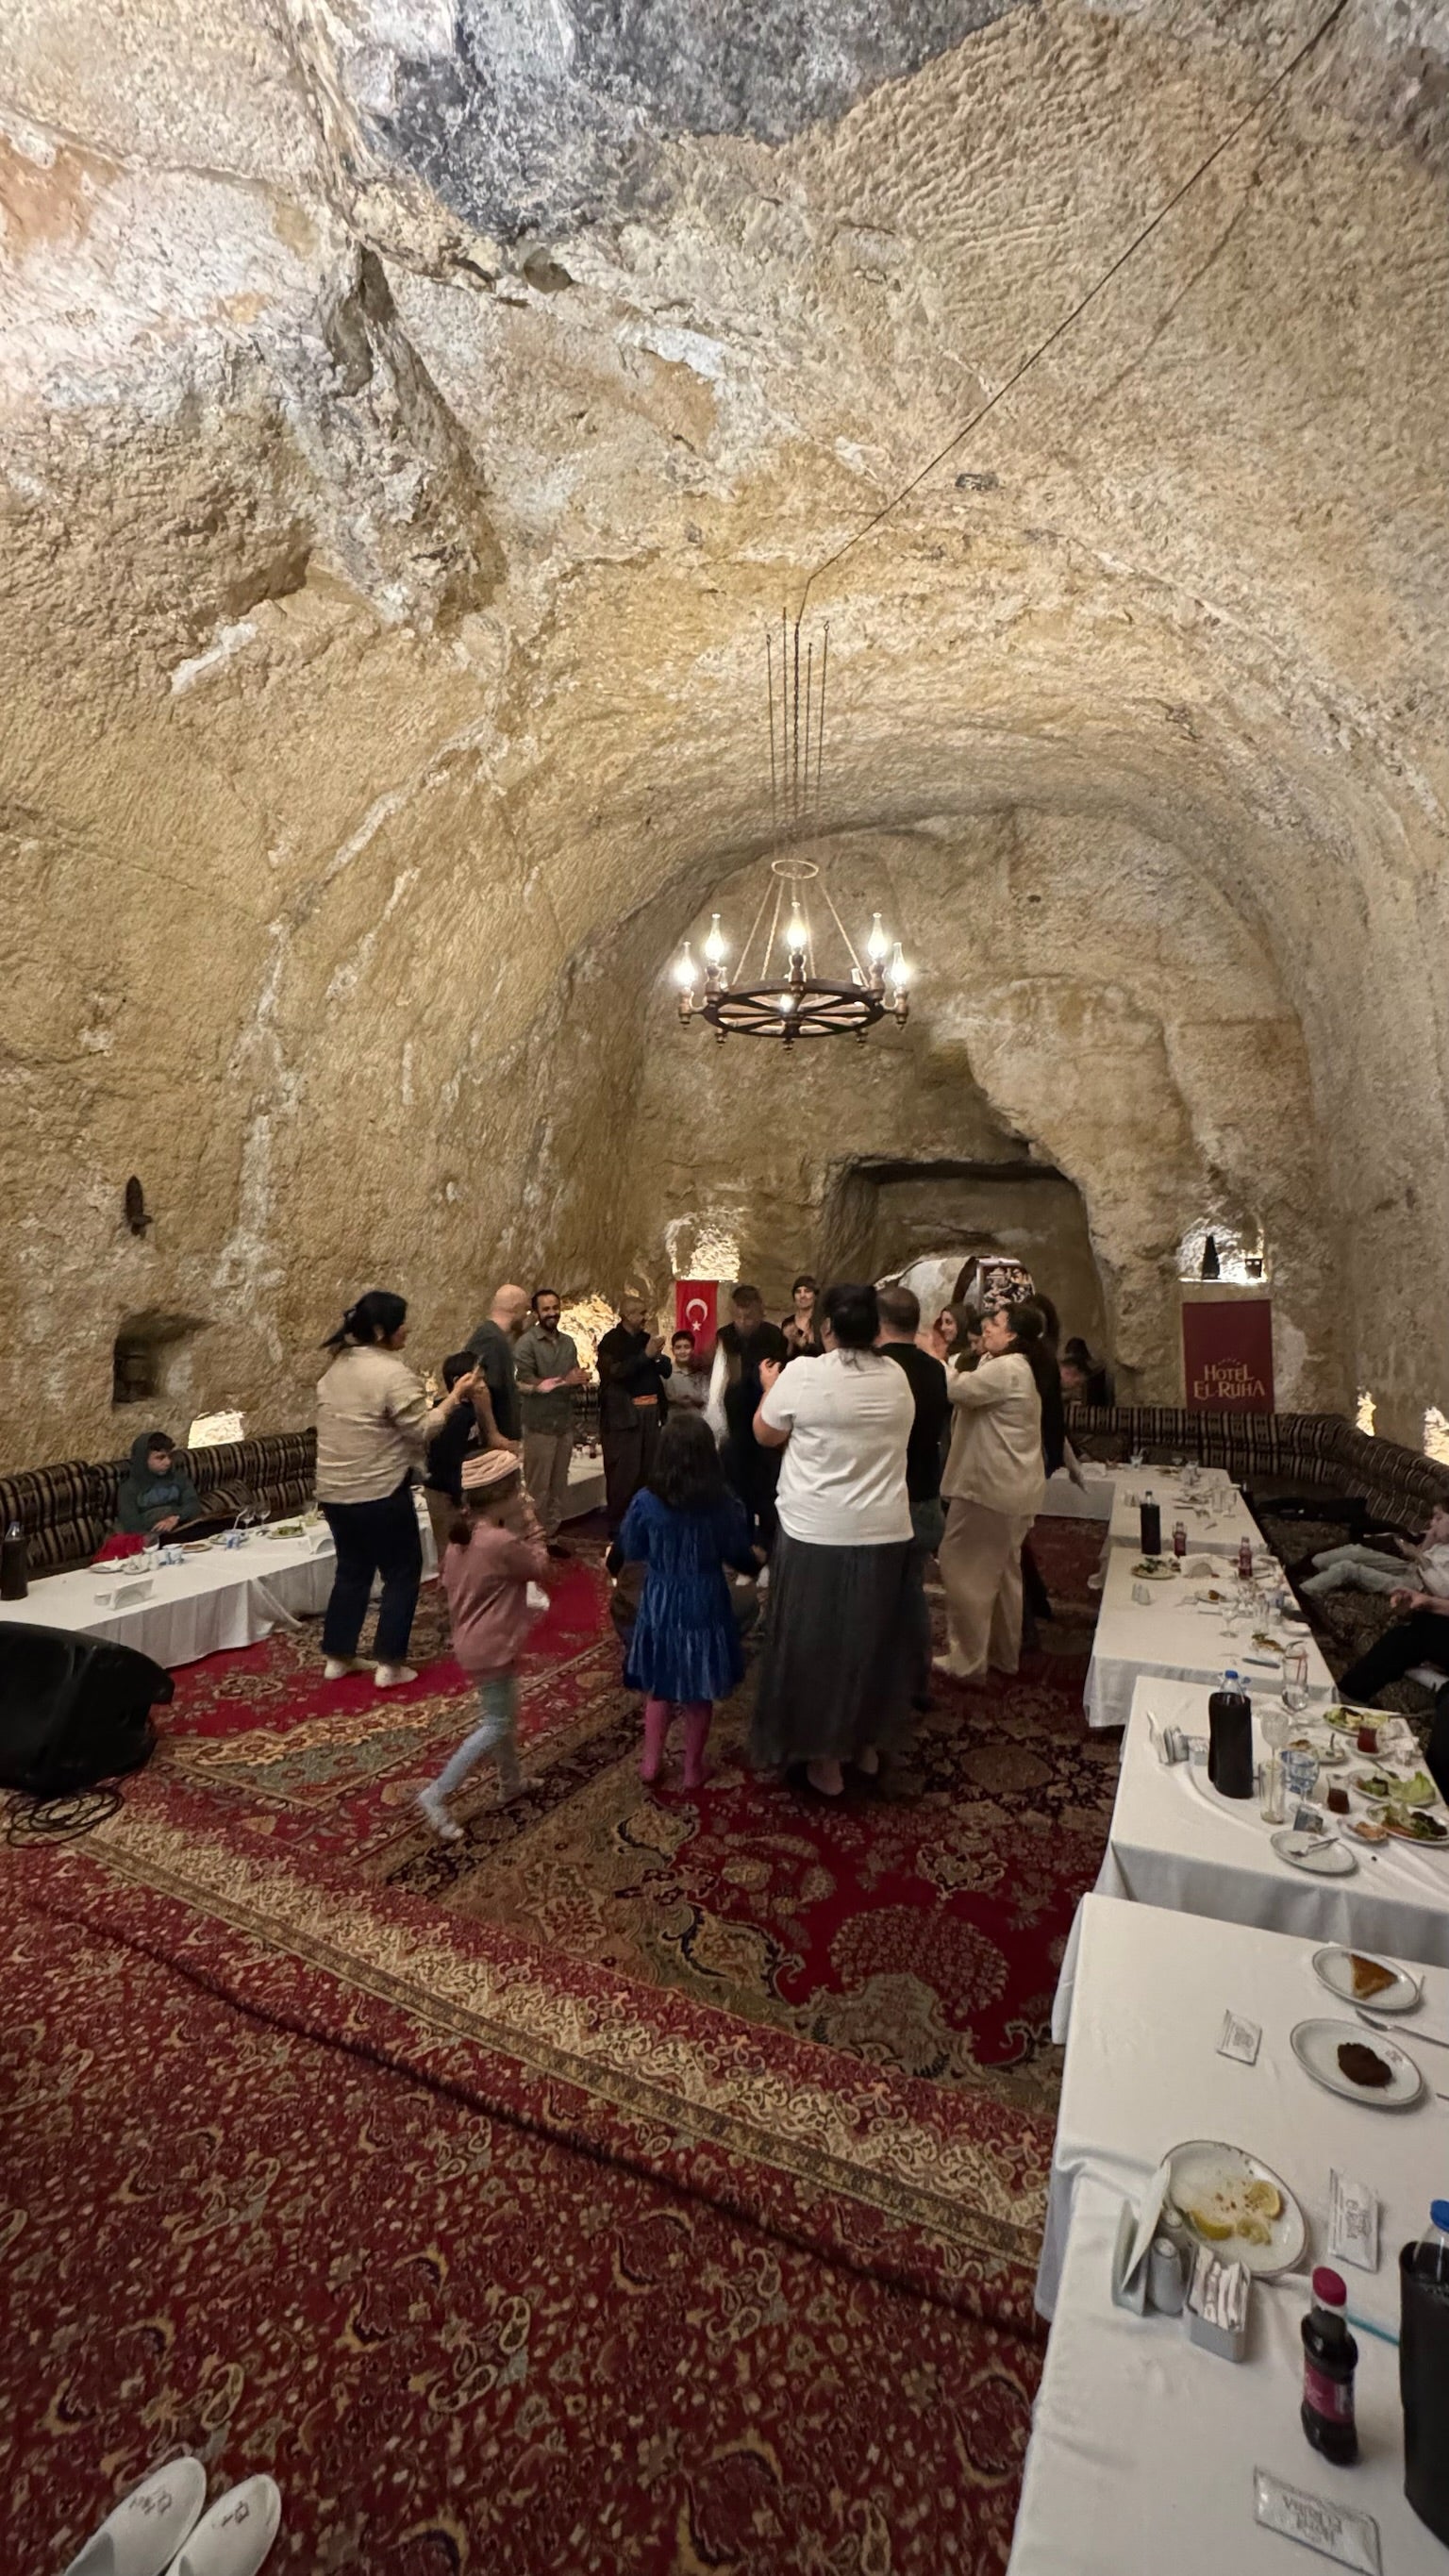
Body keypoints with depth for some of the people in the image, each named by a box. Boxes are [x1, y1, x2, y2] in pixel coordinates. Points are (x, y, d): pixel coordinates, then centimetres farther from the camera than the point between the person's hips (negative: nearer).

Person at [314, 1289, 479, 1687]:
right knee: (401, 1574, 7)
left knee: (351, 1571, 20)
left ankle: (337, 1657, 27)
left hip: (333, 1490, 8)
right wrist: (455, 1397, -11)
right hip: (379, 1493, -8)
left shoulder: (335, 1367, 7)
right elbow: (422, 1431, -18)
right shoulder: (392, 1373, -19)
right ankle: (389, 1664, 11)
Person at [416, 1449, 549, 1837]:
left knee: (504, 1714, 23)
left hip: (474, 1639, 9)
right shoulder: (501, 1543, -28)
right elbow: (539, 1569, -12)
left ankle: (511, 1783, 39)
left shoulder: (461, 1533, -2)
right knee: (496, 1725, 4)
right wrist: (529, 1527, -8)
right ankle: (437, 1794, 6)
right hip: (491, 1645, -9)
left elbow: (446, 1578, 12)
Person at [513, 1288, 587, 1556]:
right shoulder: (526, 1343, -9)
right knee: (538, 1488, 0)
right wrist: (564, 1381, -17)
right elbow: (525, 1383, -16)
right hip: (539, 1425, -6)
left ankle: (551, 1537, 23)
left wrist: (580, 1379, -14)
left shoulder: (569, 1342, 11)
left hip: (565, 1424, 6)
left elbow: (574, 1380, 9)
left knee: (559, 1486, 12)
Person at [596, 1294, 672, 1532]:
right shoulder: (611, 1341, -4)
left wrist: (658, 1355, -8)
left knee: (647, 1470, 11)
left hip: (650, 1411, 6)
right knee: (623, 1472, -4)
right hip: (623, 1413, -6)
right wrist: (646, 1355, -20)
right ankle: (618, 1525, 4)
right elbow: (617, 1372, -19)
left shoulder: (647, 1338, 14)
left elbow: (667, 1371, 11)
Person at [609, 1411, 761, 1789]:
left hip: (660, 1606, 1)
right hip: (705, 1607, -1)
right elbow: (739, 1557, -5)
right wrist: (759, 1563, 19)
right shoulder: (726, 1504, -18)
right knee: (699, 1693, 17)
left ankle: (651, 1763, 32)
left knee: (658, 1687, 22)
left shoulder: (646, 1503, -16)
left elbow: (629, 1552, 0)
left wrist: (611, 1560, 24)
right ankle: (693, 1768, 31)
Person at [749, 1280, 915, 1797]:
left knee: (817, 1641, 11)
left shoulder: (803, 1373, -14)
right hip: (885, 1532, 4)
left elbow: (766, 1435, -2)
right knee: (873, 1638, 20)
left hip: (817, 1533, -4)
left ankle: (826, 1758, 21)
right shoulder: (896, 1377, 0)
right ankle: (868, 1744, 36)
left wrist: (770, 1387, 15)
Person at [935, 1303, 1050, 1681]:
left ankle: (968, 1660, 5)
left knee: (965, 1568, -3)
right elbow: (972, 1390, 13)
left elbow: (956, 1389, -21)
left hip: (991, 1485, -11)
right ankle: (1005, 1653, 30)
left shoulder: (1005, 1369, -19)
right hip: (1011, 1486, 11)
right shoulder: (1018, 1368, 15)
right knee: (1002, 1572, 19)